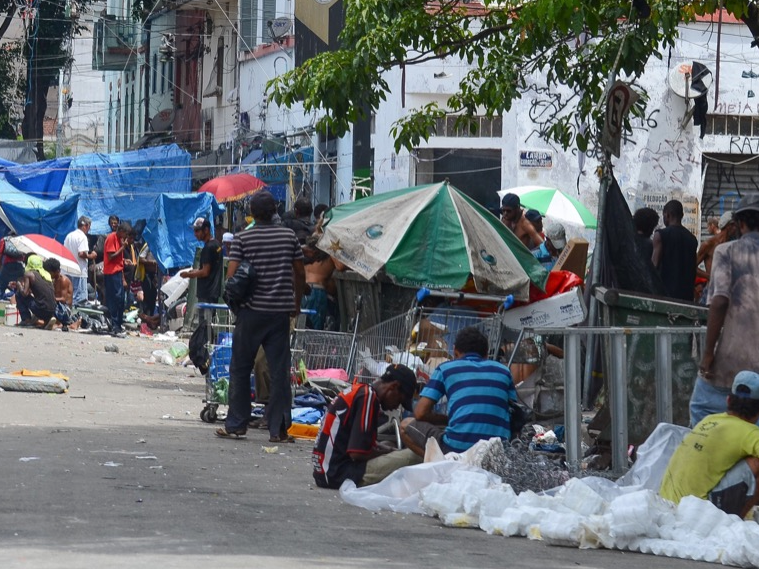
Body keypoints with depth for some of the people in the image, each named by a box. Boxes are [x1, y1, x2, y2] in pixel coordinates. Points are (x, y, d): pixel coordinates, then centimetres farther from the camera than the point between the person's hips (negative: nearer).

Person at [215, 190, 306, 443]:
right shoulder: (288, 236, 2)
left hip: (251, 311, -2)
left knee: (240, 369, 10)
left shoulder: (242, 238, -5)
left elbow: (231, 275, -10)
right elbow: (300, 273, 6)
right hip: (280, 311, 2)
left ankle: (236, 424, 12)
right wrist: (297, 302, 19)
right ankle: (279, 429, 1)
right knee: (279, 371, 3)